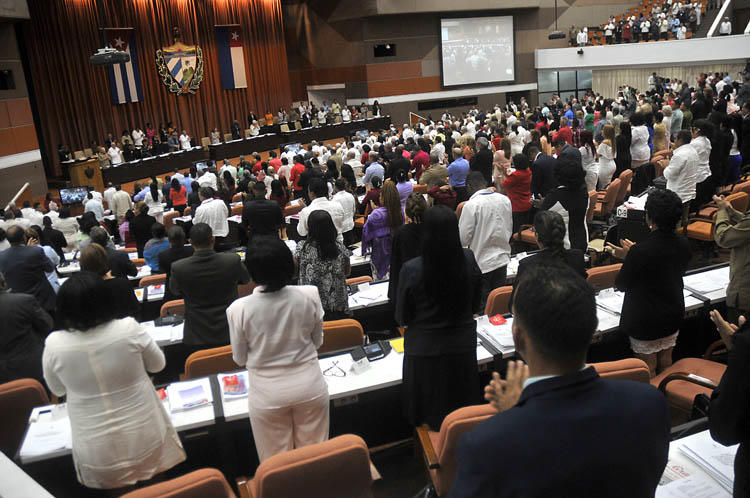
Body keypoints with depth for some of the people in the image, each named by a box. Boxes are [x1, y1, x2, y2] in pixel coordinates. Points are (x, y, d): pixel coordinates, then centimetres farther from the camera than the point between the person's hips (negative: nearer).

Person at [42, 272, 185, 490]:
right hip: (146, 440, 0)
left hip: (97, 454, 1)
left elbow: (58, 390, 2)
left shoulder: (53, 344, -18)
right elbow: (157, 364, -1)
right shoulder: (129, 329, -21)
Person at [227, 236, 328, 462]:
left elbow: (240, 358, -4)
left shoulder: (238, 310, -20)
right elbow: (317, 341, 0)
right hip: (309, 386, 2)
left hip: (268, 394, -1)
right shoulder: (309, 295, -16)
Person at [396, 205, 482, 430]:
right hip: (463, 346, 3)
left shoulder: (411, 270, -22)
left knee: (428, 416, 18)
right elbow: (475, 306, 2)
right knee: (463, 416, 23)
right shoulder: (469, 260, -14)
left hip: (424, 351, -2)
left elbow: (402, 318, -8)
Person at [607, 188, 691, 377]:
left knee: (648, 367, 11)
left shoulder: (640, 252, -30)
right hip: (674, 314, 6)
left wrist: (627, 257, -3)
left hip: (645, 321, -6)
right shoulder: (683, 244, -9)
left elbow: (621, 285, -17)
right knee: (665, 360, 25)